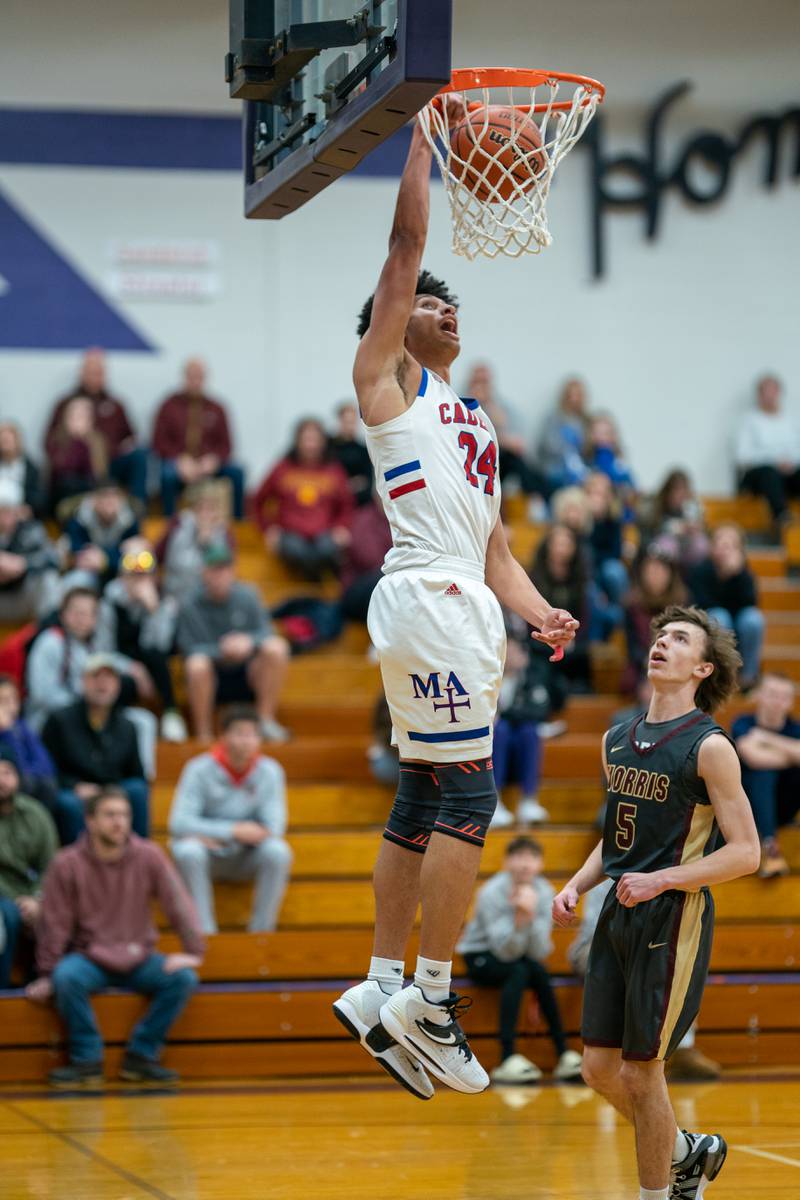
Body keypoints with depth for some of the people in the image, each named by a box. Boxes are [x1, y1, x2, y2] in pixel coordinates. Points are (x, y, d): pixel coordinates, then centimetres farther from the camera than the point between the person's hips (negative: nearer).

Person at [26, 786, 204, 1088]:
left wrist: (193, 951, -14)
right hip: (88, 958, -2)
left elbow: (178, 904, -5)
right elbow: (54, 924, -4)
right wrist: (47, 975, -3)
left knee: (184, 977, -24)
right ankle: (86, 1060, -17)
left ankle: (141, 1055, -10)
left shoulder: (149, 856, -6)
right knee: (67, 976, -35)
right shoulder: (67, 864, -9)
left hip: (138, 960, 2)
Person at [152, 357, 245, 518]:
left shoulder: (216, 409, 13)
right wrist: (182, 461, -13)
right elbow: (159, 442, 4)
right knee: (168, 474, -36)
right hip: (178, 463, -2)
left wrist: (212, 460, -12)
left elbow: (224, 444, 10)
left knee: (236, 472, -27)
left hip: (209, 464, 2)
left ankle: (237, 522, -25)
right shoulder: (170, 406, 9)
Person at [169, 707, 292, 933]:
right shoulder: (200, 769, -13)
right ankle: (206, 934, -28)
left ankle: (261, 932, -20)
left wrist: (213, 836, -22)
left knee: (278, 850, -30)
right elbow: (179, 823, -20)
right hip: (209, 855, -1)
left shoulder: (270, 771, -7)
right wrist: (234, 831, -29)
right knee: (187, 850, -35)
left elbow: (274, 827, -14)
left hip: (247, 859, 1)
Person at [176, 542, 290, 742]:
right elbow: (191, 650, -14)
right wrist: (221, 651, -31)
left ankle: (266, 720, -13)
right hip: (213, 680, -2)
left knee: (276, 647, -25)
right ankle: (204, 734, -20)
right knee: (197, 664, -36)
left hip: (247, 677, 2)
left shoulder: (247, 596, -1)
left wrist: (250, 642, -26)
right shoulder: (190, 606, -9)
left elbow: (266, 633, -3)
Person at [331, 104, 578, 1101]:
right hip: (427, 598, -9)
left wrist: (535, 608, 6)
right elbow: (404, 248, -2)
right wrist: (422, 134, 1)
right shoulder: (383, 372, 6)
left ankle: (382, 987, 15)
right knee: (467, 793, -14)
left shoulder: (474, 421, 27)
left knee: (422, 803, 10)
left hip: (464, 603, 9)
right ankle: (429, 1003, -12)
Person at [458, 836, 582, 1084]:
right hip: (480, 956, -4)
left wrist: (531, 916, -35)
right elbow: (507, 952, -26)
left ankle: (564, 1055, -27)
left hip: (516, 955, 4)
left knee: (538, 971, -29)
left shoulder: (545, 892, -12)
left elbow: (539, 952, -19)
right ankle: (508, 1059, -39)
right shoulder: (492, 893, -22)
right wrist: (519, 918, -42)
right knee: (519, 971, -33)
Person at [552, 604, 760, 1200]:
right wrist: (578, 885, 7)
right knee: (601, 1069, 9)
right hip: (618, 916, 7)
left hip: (674, 920, -7)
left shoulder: (708, 747, -11)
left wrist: (659, 881, -21)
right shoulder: (618, 740, 10)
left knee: (642, 1071, -2)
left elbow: (745, 852, -13)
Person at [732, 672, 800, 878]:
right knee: (764, 773, -32)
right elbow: (753, 757, -28)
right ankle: (769, 847, -41)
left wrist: (770, 739, -25)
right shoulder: (743, 724, -10)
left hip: (780, 808, 3)